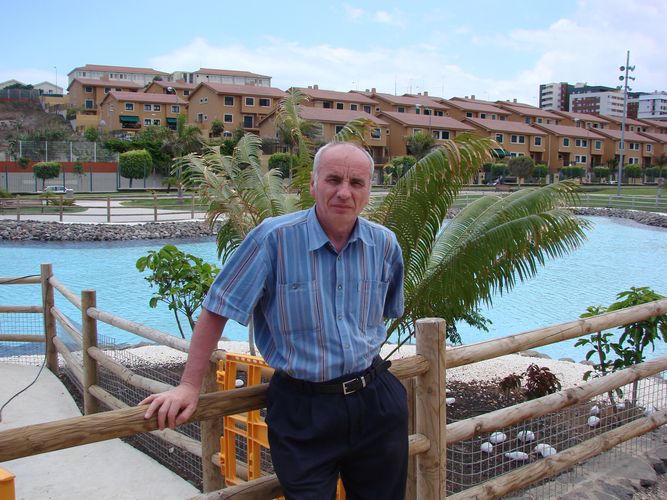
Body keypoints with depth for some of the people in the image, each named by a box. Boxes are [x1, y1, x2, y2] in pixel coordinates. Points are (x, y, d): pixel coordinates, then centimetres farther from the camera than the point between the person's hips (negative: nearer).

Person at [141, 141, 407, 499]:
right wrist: (189, 386, -10)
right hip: (303, 409, -4)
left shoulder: (385, 245, -2)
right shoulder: (274, 238, -16)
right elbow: (217, 310, -10)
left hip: (376, 401, 5)